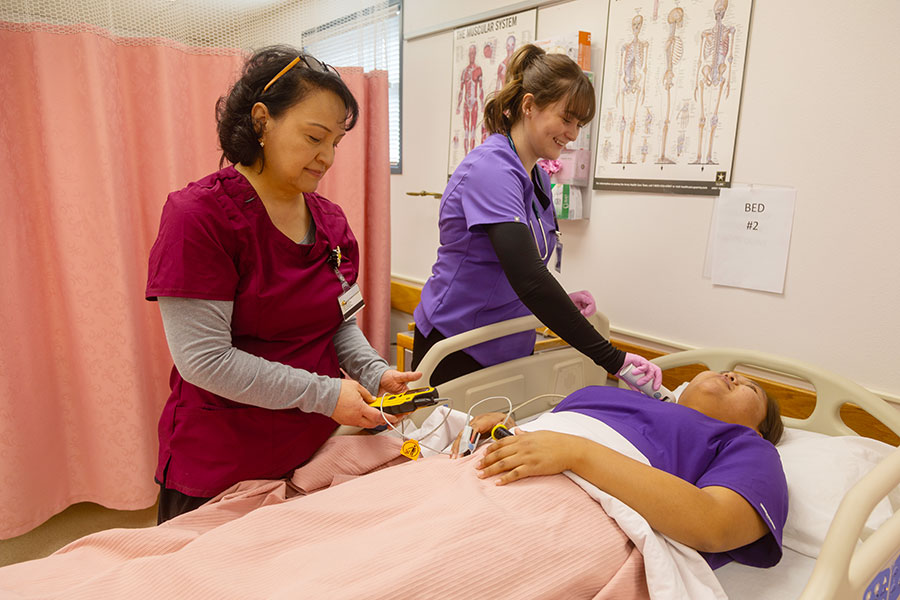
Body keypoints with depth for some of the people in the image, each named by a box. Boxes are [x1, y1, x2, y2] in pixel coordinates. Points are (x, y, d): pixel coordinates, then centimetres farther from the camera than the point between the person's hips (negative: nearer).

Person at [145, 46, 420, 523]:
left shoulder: (330, 220, 4)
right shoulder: (199, 215, -16)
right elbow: (203, 359, -20)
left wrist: (375, 373, -7)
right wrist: (325, 394, -20)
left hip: (315, 449, 6)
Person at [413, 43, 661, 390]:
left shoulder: (538, 178, 8)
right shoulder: (491, 168, -20)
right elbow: (526, 277, -31)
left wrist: (563, 301, -3)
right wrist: (611, 358, -29)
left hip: (512, 348, 8)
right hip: (457, 351, -8)